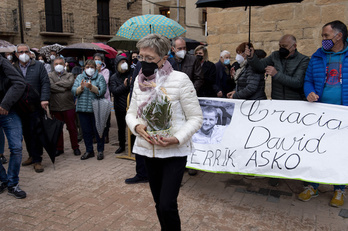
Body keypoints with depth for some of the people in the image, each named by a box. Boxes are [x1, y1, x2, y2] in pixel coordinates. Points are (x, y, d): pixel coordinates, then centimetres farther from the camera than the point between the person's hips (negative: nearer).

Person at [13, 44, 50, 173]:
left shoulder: (38, 66, 4)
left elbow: (45, 83, -3)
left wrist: (44, 99, -15)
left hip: (35, 106, -3)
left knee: (35, 133, -3)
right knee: (26, 133, 11)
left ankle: (37, 160, 5)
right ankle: (32, 156, 26)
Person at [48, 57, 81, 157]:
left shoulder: (69, 75, 8)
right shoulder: (50, 75, 7)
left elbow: (70, 83, -14)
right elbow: (50, 86, -11)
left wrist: (57, 83, -6)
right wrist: (63, 89, -12)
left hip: (69, 106, -1)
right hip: (55, 107, 1)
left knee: (72, 128, 6)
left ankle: (75, 147, 18)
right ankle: (59, 148, 23)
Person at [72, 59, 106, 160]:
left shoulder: (100, 77, 2)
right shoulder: (79, 77, 11)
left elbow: (102, 91, -10)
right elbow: (74, 91, 1)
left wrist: (91, 87, -23)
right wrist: (81, 87, -18)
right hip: (82, 108, 3)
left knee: (98, 130, 4)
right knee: (86, 131, 10)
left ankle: (100, 151, 16)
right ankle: (89, 151, 22)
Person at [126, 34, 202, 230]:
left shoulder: (180, 79, -13)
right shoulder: (139, 81, 4)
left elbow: (196, 117, -10)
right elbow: (131, 113, 11)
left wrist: (176, 138, -25)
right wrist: (137, 127, -12)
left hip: (174, 151, -5)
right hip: (148, 149, 5)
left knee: (167, 206, -10)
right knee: (159, 203, 17)